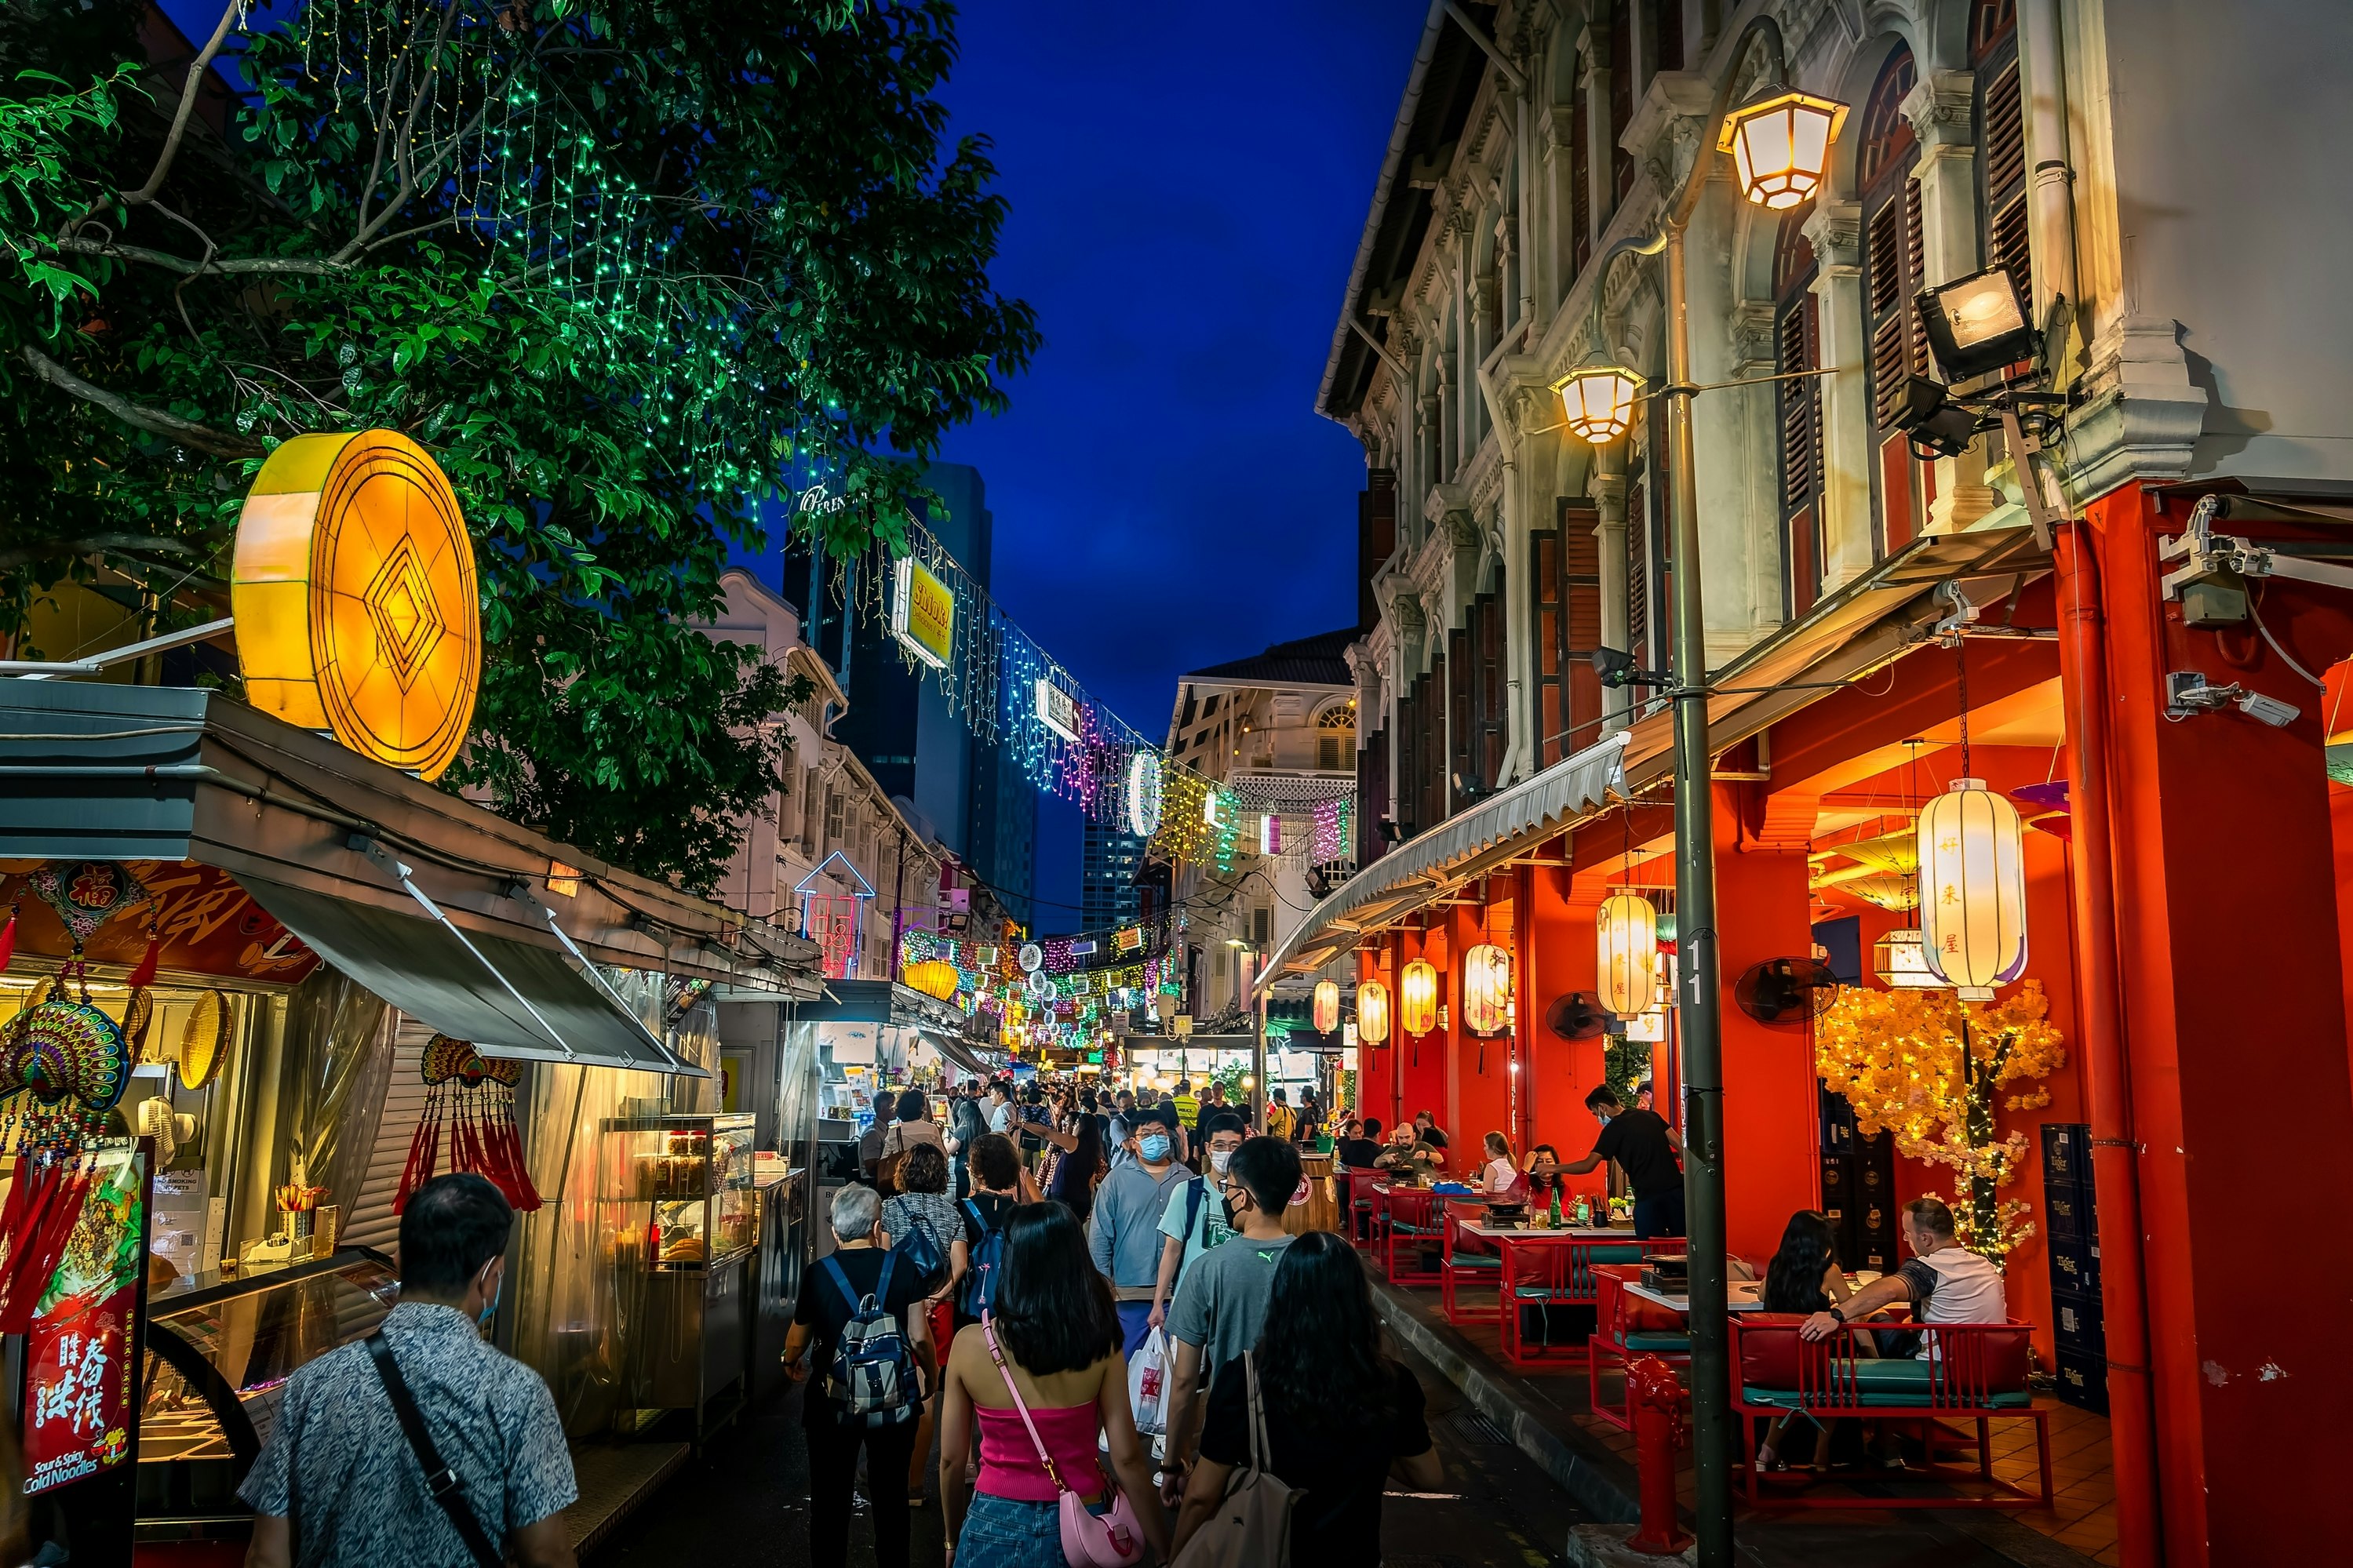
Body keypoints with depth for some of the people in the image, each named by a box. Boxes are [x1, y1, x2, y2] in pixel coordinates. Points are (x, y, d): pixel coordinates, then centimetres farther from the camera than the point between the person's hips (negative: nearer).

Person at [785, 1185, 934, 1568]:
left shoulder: (819, 1274, -10)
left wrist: (791, 1363, 22)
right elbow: (919, 1337, -9)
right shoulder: (902, 1270, -10)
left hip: (833, 1401, -1)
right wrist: (931, 1377, 10)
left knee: (831, 1497, 14)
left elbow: (797, 1340, 0)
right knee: (890, 1494, 16)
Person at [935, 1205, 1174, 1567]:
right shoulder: (1101, 1344, -13)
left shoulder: (970, 1345, -12)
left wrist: (956, 1539, 12)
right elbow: (1127, 1458, -13)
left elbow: (951, 1460, -4)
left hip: (995, 1526, -1)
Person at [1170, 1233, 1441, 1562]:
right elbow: (1428, 1478, -1)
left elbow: (1201, 1496, -16)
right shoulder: (1393, 1384, -17)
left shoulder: (1243, 1382, -23)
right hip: (1356, 1554, 2)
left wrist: (1177, 1560, 1)